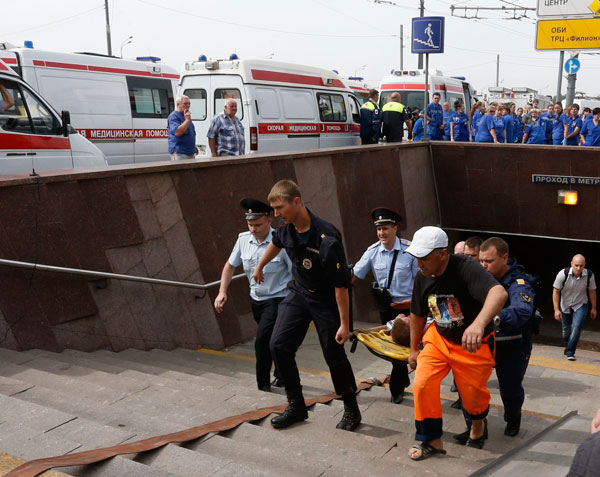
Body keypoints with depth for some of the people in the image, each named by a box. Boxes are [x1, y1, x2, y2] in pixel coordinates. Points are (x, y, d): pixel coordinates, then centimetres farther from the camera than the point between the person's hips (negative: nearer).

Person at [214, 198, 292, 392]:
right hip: (256, 298, 6)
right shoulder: (244, 239, -4)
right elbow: (230, 265, 9)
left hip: (277, 298, -6)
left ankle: (263, 384, 2)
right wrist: (222, 292, 0)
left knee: (262, 340, -16)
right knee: (273, 341, 20)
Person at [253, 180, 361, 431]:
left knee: (335, 356, 2)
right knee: (278, 345, -3)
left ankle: (351, 411, 23)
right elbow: (276, 243, 18)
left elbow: (341, 285, -27)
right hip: (298, 295, 6)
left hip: (326, 302, -6)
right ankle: (296, 405, 11)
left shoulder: (326, 239, -31)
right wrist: (260, 266, 33)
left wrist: (344, 324, -24)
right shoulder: (286, 229, -9)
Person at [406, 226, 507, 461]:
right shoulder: (422, 278, -9)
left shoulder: (466, 268, -30)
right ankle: (431, 441, 9)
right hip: (439, 338, 4)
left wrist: (478, 324, -65)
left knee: (472, 394, 10)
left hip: (473, 344, -4)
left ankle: (478, 423, 47)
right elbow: (417, 315, 8)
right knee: (422, 385, -11)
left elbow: (499, 293, -48)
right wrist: (414, 349, 17)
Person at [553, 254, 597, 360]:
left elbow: (592, 291, -2)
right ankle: (567, 347, 38)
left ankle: (570, 352, -12)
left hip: (581, 305, 0)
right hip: (565, 305, 0)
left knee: (576, 326, -19)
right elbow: (556, 292, -14)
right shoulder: (563, 274, -24)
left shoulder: (589, 275, -19)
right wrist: (556, 310, -17)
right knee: (566, 330, 10)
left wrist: (593, 308, 7)